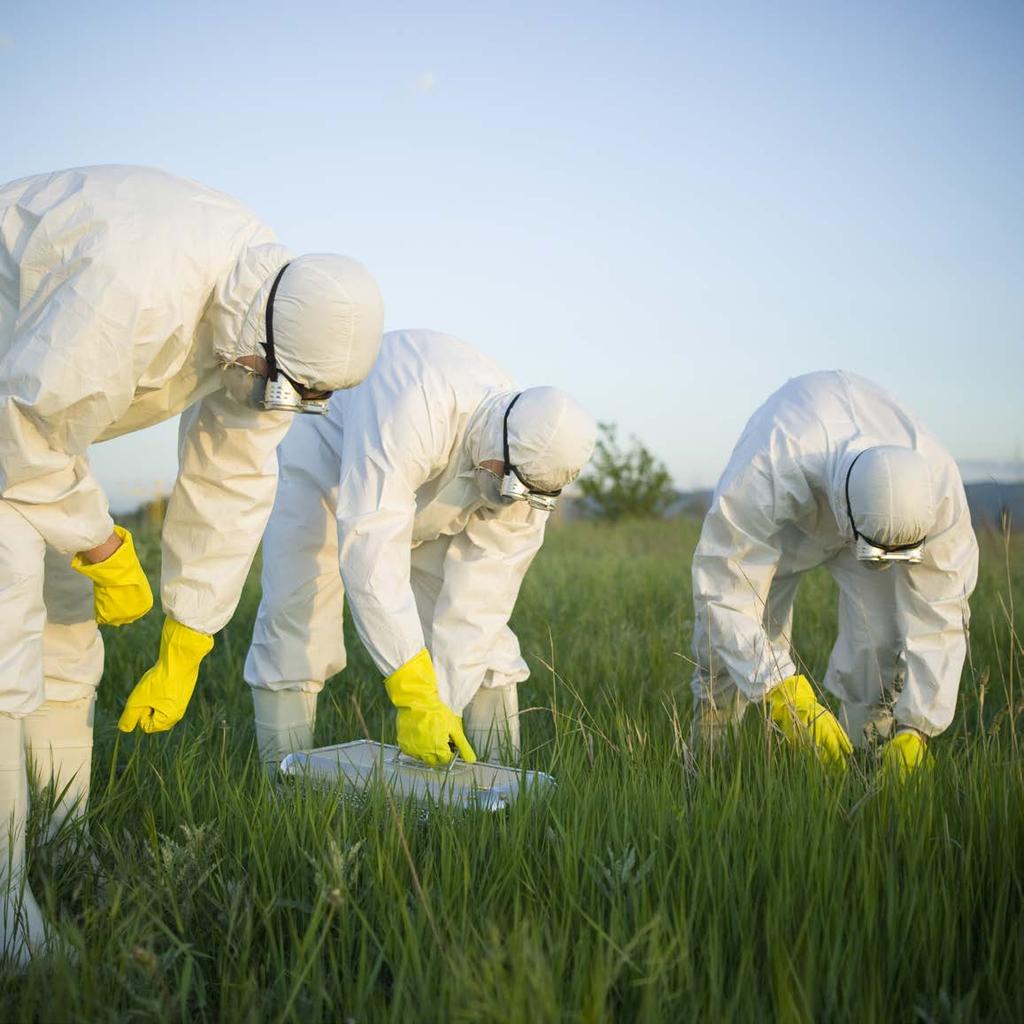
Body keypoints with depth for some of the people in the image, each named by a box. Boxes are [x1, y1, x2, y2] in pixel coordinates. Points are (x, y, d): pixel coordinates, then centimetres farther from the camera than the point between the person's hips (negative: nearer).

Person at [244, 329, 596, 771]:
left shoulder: (530, 470, -26)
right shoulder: (416, 410, -46)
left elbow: (476, 602, -23)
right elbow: (369, 553, -50)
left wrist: (441, 706, -30)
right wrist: (416, 697, -51)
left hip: (431, 507, 4)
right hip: (325, 465, -4)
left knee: (484, 636, -8)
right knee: (294, 620, -18)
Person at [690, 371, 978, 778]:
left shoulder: (939, 484, -38)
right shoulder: (768, 471, -47)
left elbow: (939, 614, -29)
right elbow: (723, 591, -42)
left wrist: (915, 726, -34)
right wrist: (785, 696, -49)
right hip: (779, 520, -1)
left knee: (884, 642, -18)